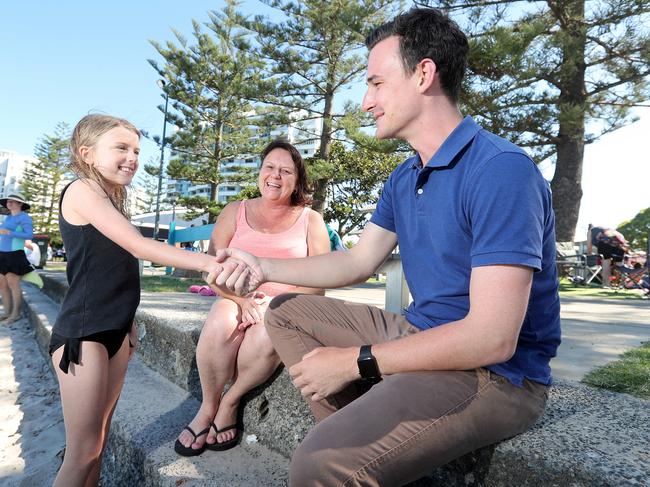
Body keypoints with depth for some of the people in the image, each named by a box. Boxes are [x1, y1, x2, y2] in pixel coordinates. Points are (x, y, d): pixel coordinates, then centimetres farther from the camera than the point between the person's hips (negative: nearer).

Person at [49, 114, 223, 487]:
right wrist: (207, 262, -29)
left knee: (100, 441, 14)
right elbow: (138, 246, -23)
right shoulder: (81, 190, -11)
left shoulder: (111, 201, 13)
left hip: (116, 330, 8)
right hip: (82, 333, -8)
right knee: (83, 450, -1)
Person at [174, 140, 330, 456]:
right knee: (219, 325, -33)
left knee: (267, 335, -35)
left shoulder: (310, 220, 5)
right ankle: (208, 406, -7)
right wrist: (242, 300, -16)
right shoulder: (235, 212, 9)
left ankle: (230, 402, -6)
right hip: (238, 300, 1)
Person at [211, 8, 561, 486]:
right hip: (421, 335, 9)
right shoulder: (404, 179, 8)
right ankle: (352, 431, 0)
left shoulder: (501, 170, -21)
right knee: (288, 311, 10)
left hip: (493, 373, -9)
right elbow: (359, 262, 13)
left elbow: (492, 338, -26)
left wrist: (354, 360, -19)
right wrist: (263, 266, 3)